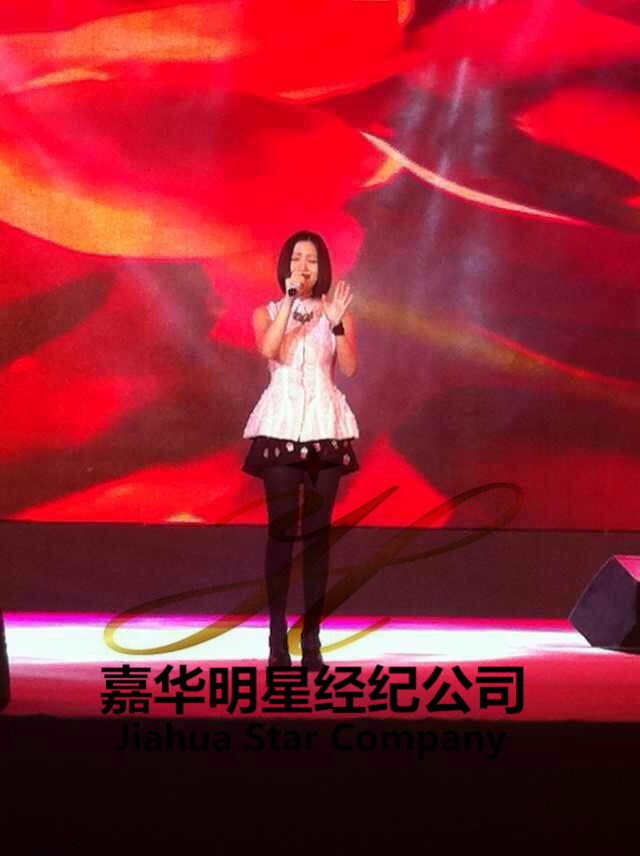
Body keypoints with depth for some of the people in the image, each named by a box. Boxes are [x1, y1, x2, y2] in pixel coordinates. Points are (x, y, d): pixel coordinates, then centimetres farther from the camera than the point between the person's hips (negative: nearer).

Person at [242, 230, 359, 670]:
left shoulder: (337, 311, 10)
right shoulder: (267, 312, 8)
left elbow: (350, 368, -4)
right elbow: (268, 348, -15)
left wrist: (336, 323, -16)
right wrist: (290, 298, -14)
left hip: (325, 425, 1)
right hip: (282, 424, -1)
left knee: (318, 531, 1)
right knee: (281, 529, -7)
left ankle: (312, 637, 6)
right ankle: (277, 637, -3)